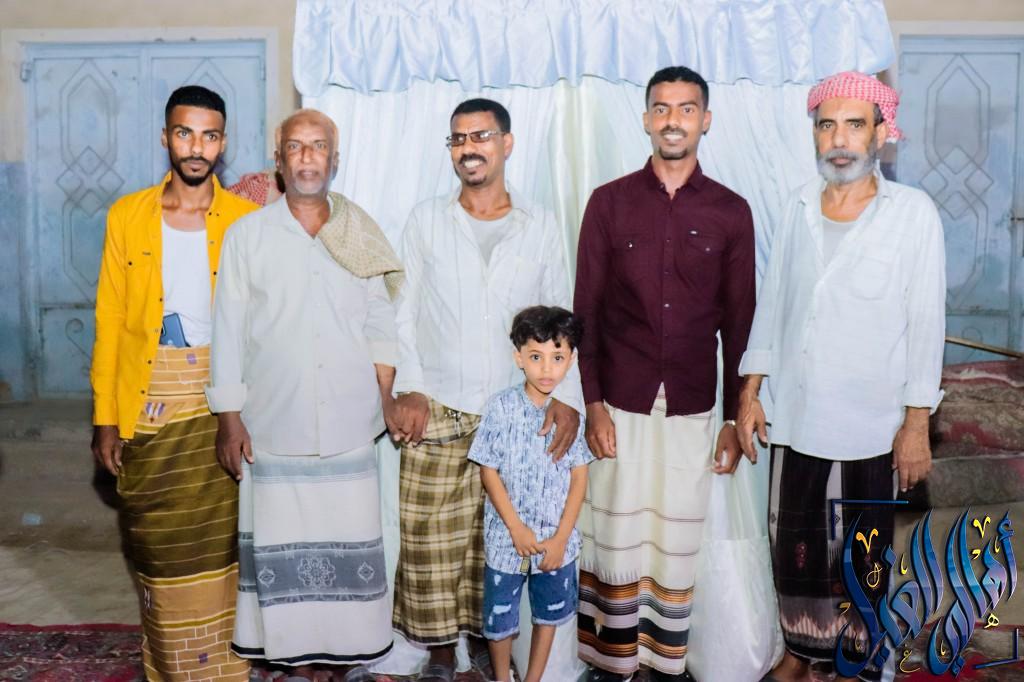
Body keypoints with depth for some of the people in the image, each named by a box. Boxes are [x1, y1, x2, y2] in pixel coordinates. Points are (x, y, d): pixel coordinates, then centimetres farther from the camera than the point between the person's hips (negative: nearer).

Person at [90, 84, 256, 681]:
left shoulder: (248, 219, 0)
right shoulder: (127, 216, 2)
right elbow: (110, 321, 2)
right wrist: (105, 417, 0)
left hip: (221, 403, -1)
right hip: (148, 406, 1)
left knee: (221, 539, 5)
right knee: (159, 542, 10)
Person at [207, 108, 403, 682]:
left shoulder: (362, 235, 7)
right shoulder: (248, 234, 3)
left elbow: (381, 325, 11)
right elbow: (230, 330, 2)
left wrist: (386, 398, 4)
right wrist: (229, 418, 0)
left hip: (350, 426, 1)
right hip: (273, 427, -1)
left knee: (352, 542, 5)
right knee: (284, 546, 5)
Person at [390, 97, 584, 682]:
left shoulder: (541, 226, 6)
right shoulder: (426, 220, 6)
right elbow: (404, 312, 5)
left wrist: (568, 395, -5)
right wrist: (409, 389, -6)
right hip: (437, 412, 0)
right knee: (431, 539, 2)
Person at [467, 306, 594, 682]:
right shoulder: (501, 407, -12)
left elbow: (579, 478, -5)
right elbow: (488, 472, -9)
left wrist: (560, 538, -9)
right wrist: (517, 528, -13)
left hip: (557, 538, 2)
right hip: (506, 537, -1)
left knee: (549, 613, 18)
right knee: (500, 618, 13)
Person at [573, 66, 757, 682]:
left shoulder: (731, 212, 3)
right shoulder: (610, 202, 1)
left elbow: (739, 320, 5)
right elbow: (586, 310, 1)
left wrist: (735, 416, 3)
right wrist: (592, 401, -6)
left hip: (692, 406, 1)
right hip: (621, 402, -1)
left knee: (679, 537, 8)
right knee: (617, 533, 5)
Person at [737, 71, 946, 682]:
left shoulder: (914, 212, -7)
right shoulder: (800, 206, 4)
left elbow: (926, 321, -7)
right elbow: (772, 302, 8)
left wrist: (917, 423, -9)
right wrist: (750, 391, 5)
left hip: (871, 420, -3)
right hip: (795, 412, 4)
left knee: (862, 554, 10)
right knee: (796, 542, 14)